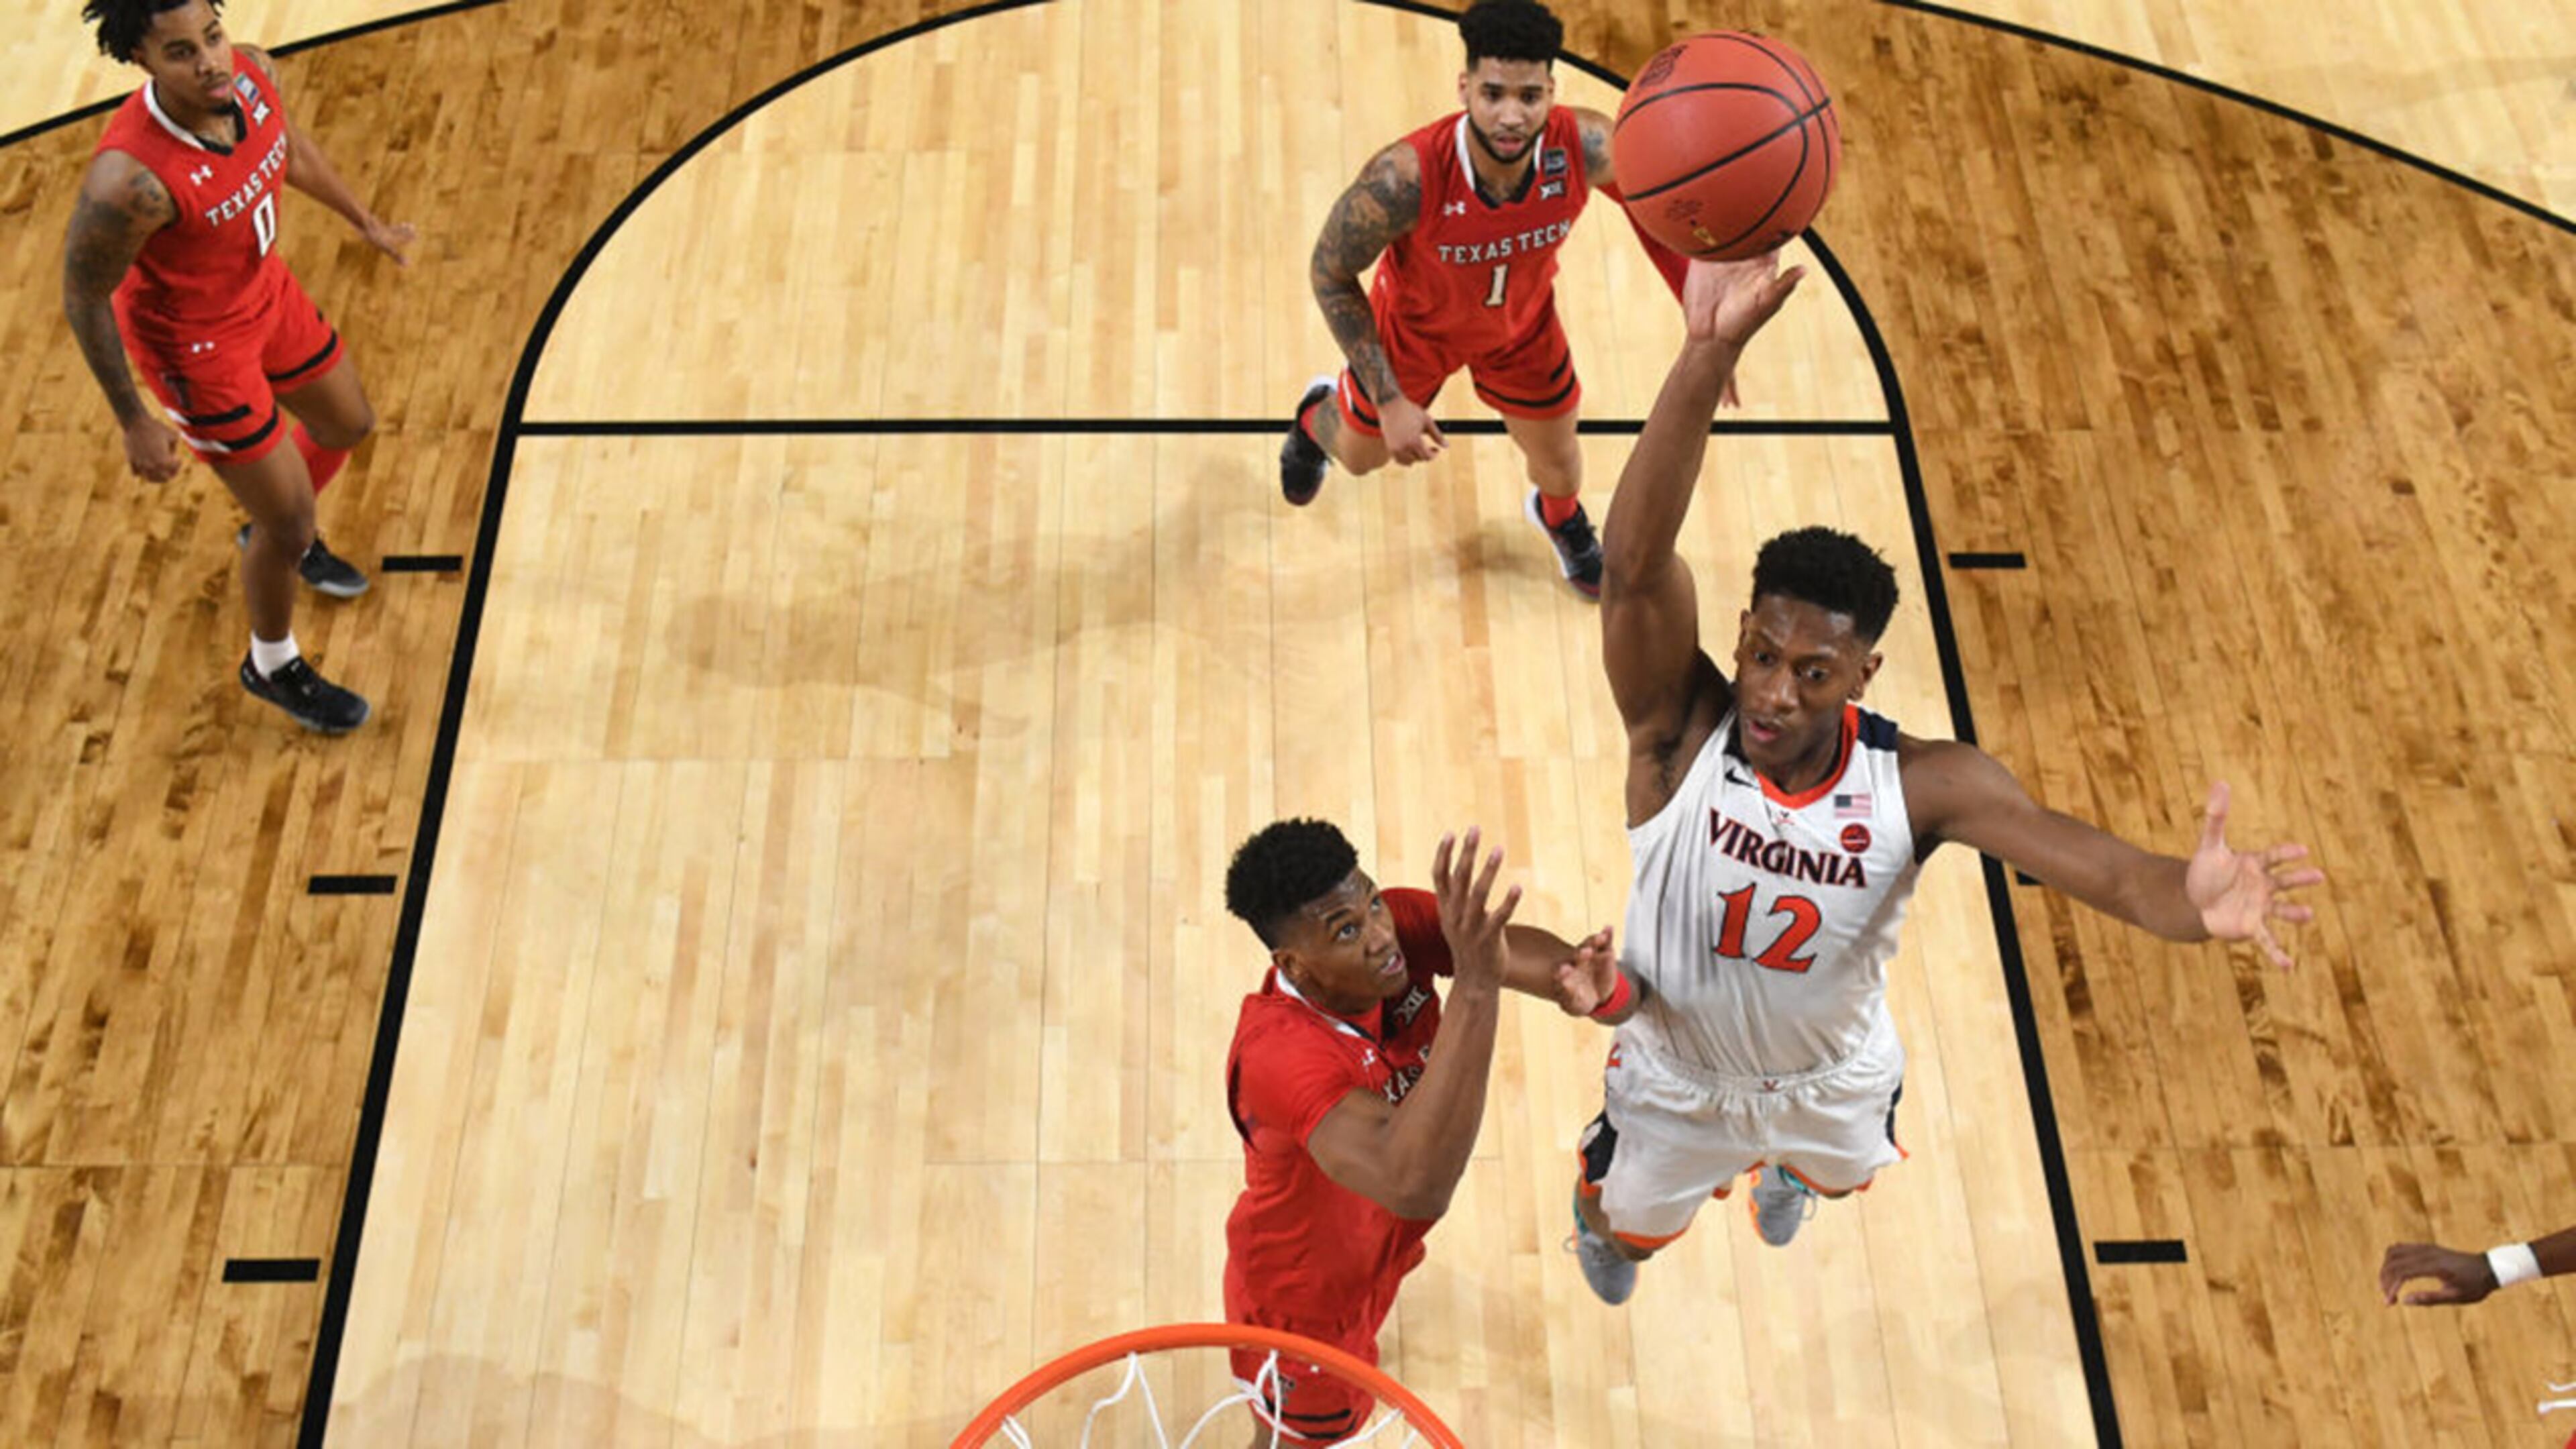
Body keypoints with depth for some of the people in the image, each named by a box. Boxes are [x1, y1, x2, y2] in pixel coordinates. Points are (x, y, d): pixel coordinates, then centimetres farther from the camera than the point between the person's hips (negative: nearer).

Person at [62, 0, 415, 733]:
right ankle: (272, 667, 35)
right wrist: (134, 422, -17)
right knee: (291, 522, 4)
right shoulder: (131, 177, -39)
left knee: (349, 426, 28)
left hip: (266, 290, 7)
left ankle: (278, 534, 60)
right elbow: (83, 299, -24)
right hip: (195, 344, -7)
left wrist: (365, 222, 17)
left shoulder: (252, 73, -19)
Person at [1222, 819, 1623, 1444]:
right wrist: (1475, 986, -68)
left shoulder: (1396, 924, -27)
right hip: (1302, 1301, -7)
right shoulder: (1279, 1054, -47)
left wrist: (1577, 975, -64)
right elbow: (1417, 1186, -61)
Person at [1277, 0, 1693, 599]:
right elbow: (1330, 274, -26)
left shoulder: (1587, 146, -36)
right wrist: (1390, 400, -26)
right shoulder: (1405, 178, -44)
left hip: (1523, 322, 2)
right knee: (1360, 454, 22)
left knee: (1557, 459, 21)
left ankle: (1561, 517, 62)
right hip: (1415, 322, -2)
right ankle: (1317, 417, 62)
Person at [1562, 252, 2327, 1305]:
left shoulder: (1920, 784, -33)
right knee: (1623, 1226, 27)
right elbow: (1636, 564, -53)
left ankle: (1780, 1166, 75)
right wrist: (1708, 355, -68)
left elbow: (2092, 860, -45)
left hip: (1835, 1075, 2)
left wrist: (2188, 901, -70)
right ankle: (1601, 1221, 66)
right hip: (1676, 1076, -2)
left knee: (1835, 1176, 37)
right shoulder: (1682, 733, -37)